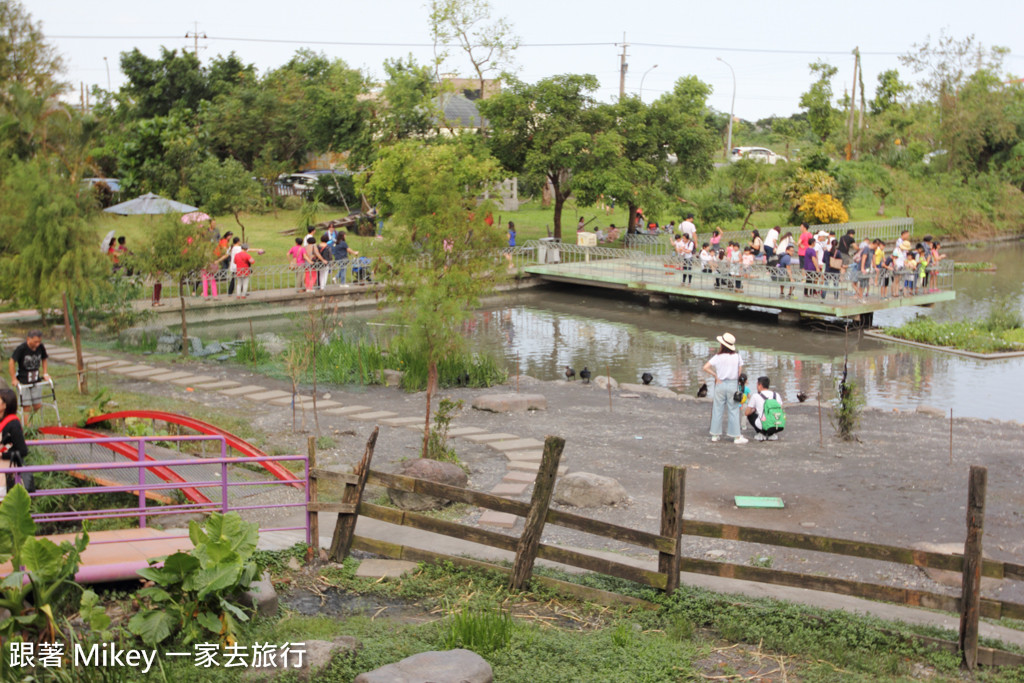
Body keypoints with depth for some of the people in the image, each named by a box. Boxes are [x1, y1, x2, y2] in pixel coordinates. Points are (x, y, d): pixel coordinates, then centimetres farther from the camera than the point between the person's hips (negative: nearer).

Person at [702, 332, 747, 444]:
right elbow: (740, 372, -1)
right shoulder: (737, 356, -3)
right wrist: (737, 381, 11)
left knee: (718, 409, 9)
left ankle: (715, 434, 14)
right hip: (733, 384, 0)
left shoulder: (718, 357, -7)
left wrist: (716, 376, -3)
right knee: (733, 410, 4)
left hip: (721, 384, 0)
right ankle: (736, 436, 5)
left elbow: (705, 367, -12)